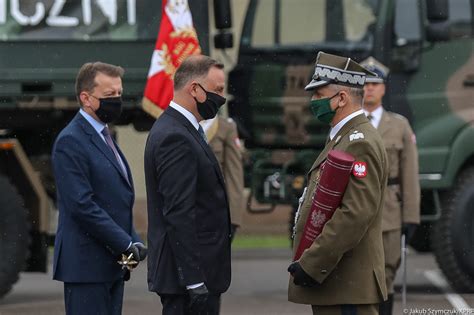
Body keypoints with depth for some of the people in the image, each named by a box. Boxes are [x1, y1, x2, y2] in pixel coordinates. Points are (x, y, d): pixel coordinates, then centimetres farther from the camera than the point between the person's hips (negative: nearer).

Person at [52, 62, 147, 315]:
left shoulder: (104, 137, 18)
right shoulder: (71, 141, -13)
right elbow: (81, 205, -20)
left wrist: (133, 240, 9)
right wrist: (125, 244, -18)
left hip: (112, 262, 9)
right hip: (87, 264, -9)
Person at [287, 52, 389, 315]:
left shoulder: (359, 143, -14)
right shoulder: (343, 138, 19)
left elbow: (355, 215, -23)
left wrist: (311, 266, -21)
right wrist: (311, 265, 17)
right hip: (330, 283, 10)